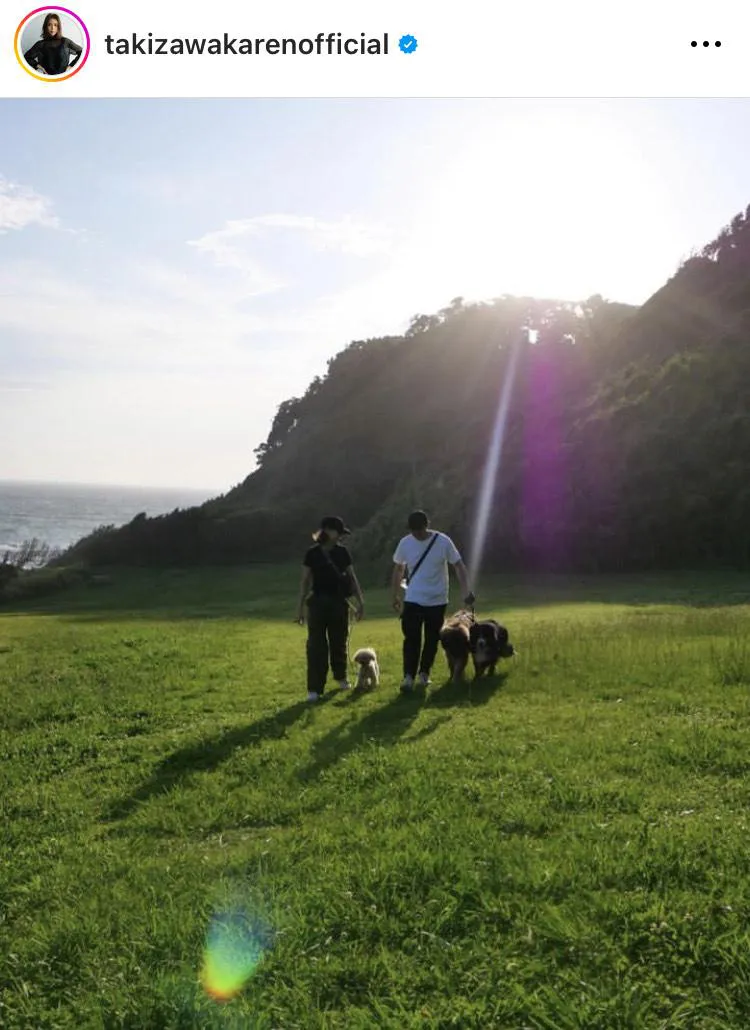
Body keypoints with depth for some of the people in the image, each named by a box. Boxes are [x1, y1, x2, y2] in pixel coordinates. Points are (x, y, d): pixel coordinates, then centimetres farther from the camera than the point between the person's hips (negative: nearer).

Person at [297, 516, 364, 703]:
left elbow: (352, 577, 6)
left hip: (339, 602, 2)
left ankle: (341, 677, 35)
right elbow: (305, 581, -1)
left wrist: (360, 601, 2)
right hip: (318, 602, -2)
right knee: (316, 645, -6)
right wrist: (300, 607, -2)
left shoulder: (342, 552, 2)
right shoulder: (312, 553, -5)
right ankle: (314, 688, -2)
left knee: (339, 642, 12)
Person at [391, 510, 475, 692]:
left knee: (432, 639, 8)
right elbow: (398, 569, 9)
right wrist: (395, 595, 12)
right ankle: (409, 676, -10)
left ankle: (424, 673, 22)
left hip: (437, 600, 0)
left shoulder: (443, 541, -12)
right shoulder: (405, 543, -5)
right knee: (411, 638, -9)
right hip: (413, 600, 0)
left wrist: (466, 592, -16)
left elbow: (459, 566, -6)